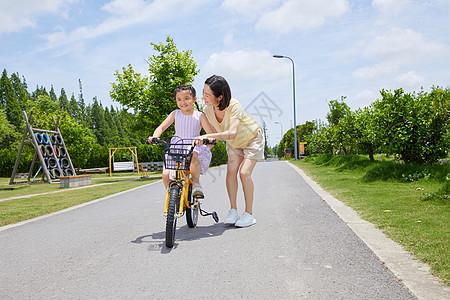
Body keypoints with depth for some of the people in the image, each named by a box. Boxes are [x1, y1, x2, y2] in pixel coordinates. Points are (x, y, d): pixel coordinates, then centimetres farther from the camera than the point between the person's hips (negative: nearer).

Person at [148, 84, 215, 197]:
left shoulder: (199, 116, 0)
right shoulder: (175, 114, 6)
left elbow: (212, 134, -8)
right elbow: (161, 127, 4)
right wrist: (154, 137, -19)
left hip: (194, 148, -2)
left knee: (192, 154, -38)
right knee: (166, 174, -17)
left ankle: (196, 183, -17)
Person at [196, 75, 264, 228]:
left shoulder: (234, 106, -38)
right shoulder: (208, 110, -19)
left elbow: (231, 133, -51)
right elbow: (212, 135, -9)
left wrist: (207, 136, -58)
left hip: (253, 139, -5)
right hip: (234, 143, 5)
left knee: (244, 172, -17)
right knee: (231, 170, -14)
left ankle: (249, 214, -3)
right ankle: (233, 211, -3)